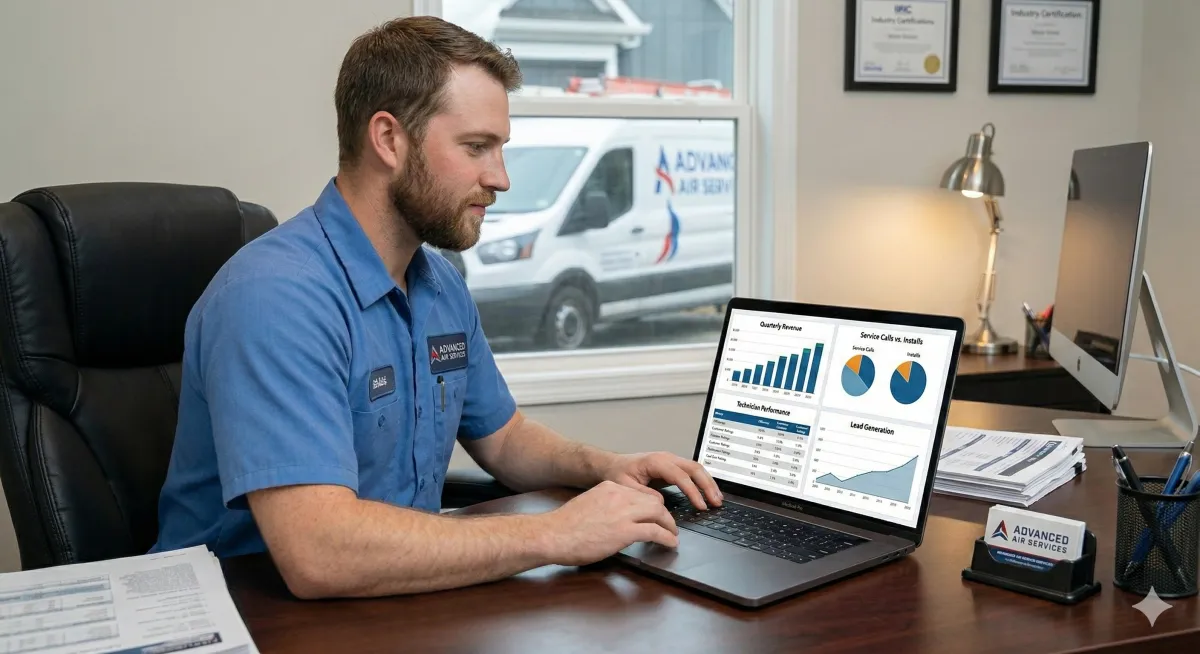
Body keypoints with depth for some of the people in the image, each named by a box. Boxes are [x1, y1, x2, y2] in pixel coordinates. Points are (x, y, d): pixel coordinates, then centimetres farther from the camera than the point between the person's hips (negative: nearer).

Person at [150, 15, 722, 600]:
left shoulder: (442, 285, 5)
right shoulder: (275, 298, -22)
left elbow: (500, 437, 17)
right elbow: (317, 553, -31)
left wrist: (603, 466, -1)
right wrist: (555, 535, -25)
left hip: (401, 598, 6)